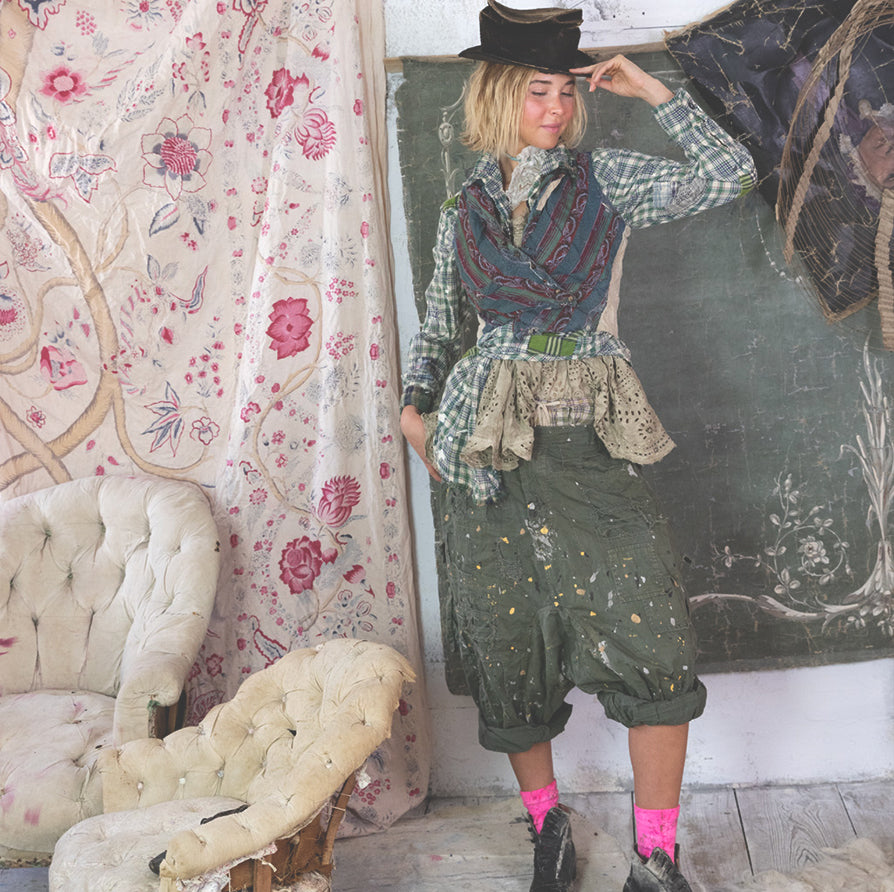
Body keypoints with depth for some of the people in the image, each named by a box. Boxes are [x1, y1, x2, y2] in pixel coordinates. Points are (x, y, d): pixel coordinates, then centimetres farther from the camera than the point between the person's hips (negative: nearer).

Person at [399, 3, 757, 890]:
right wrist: (414, 406, 7)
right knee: (507, 652, 6)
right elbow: (436, 327, 20)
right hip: (488, 449, 2)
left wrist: (649, 88, -2)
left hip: (591, 447, -1)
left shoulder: (603, 179, 6)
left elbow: (728, 173, -4)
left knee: (655, 648, -9)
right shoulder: (463, 211, 11)